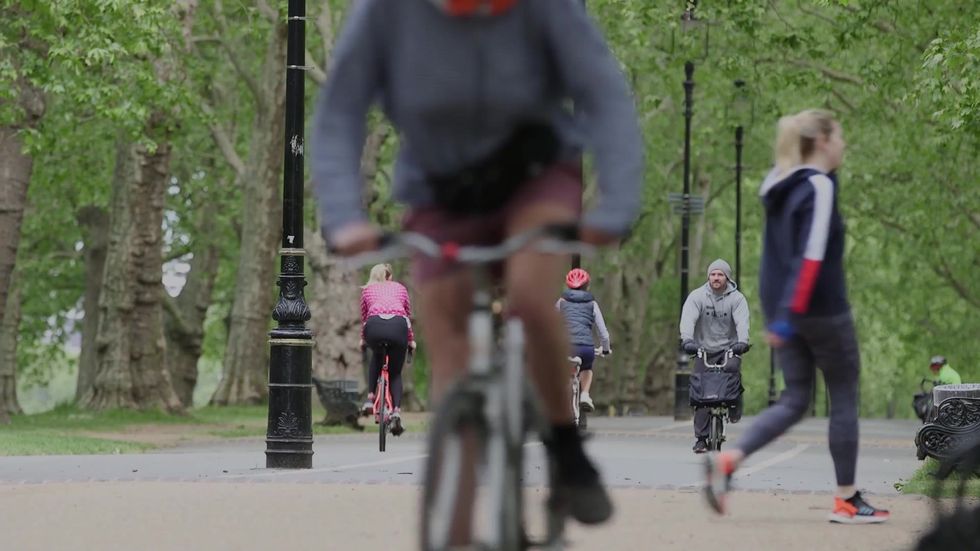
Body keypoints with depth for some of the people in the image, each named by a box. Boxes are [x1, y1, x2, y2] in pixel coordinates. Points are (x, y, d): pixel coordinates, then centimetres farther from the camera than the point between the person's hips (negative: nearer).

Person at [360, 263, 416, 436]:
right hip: (398, 326, 0)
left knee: (377, 357, 33)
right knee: (395, 372, 15)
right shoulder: (400, 288, 30)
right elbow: (408, 315, 35)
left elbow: (364, 317, 36)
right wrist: (411, 340, 48)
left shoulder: (367, 289, 28)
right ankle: (396, 410, -7)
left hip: (374, 326, 0)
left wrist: (363, 339, 52)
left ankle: (370, 398, 19)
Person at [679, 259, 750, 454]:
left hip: (728, 348, -1)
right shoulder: (697, 296, -3)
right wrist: (687, 339, -37)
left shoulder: (736, 298, -3)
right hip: (704, 350, 1)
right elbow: (688, 319, -17)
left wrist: (742, 342, -37)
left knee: (732, 369, -33)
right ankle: (701, 438, 0)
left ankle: (734, 408, -9)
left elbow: (742, 321, -17)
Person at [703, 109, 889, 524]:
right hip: (822, 310, -8)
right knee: (844, 397, 5)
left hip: (781, 309, 8)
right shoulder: (819, 187, -14)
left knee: (794, 400, 10)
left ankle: (727, 461, -11)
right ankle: (847, 501, 10)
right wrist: (788, 316, -25)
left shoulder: (781, 188, 11)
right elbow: (811, 255, -22)